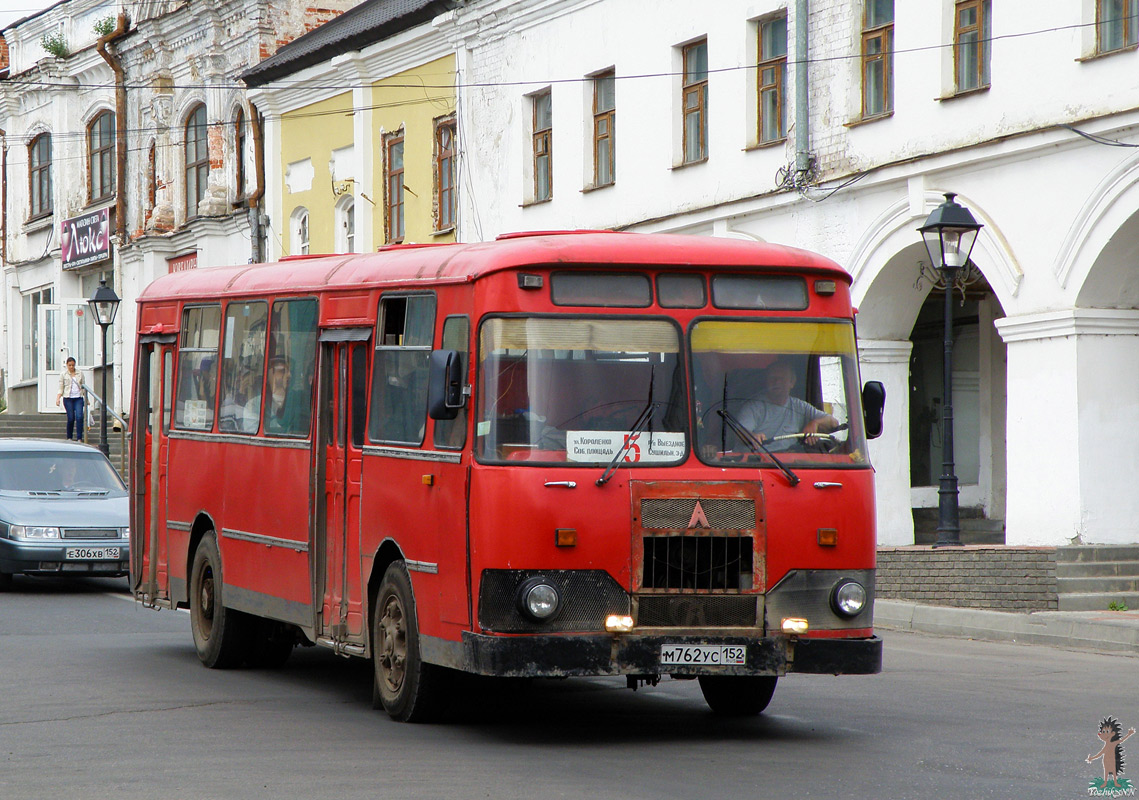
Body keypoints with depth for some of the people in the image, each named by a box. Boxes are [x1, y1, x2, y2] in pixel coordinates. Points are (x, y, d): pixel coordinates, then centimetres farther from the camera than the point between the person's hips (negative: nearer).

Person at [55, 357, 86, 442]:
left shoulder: (80, 373, 11)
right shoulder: (63, 374, 6)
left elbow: (83, 387, 16)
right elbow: (61, 388, 5)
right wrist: (58, 398, -9)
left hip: (78, 398, 1)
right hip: (68, 398, -1)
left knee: (79, 417, -13)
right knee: (71, 418, -5)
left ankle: (79, 438, -13)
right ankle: (69, 437, 11)